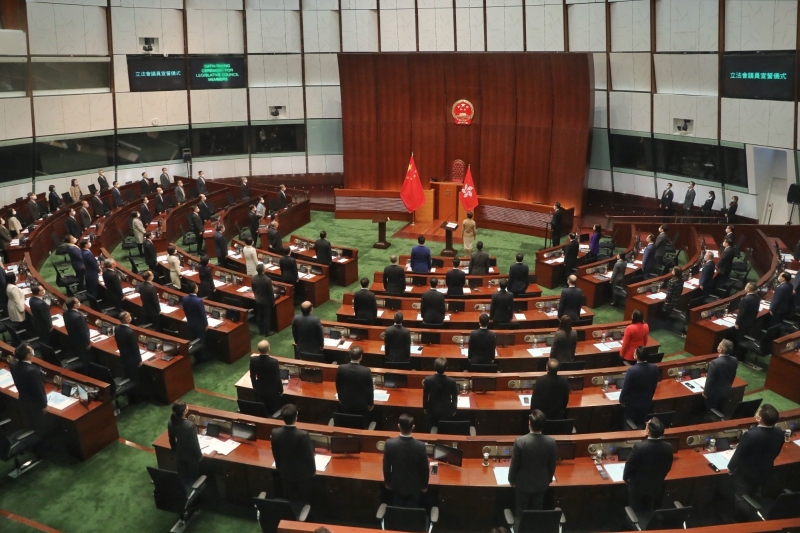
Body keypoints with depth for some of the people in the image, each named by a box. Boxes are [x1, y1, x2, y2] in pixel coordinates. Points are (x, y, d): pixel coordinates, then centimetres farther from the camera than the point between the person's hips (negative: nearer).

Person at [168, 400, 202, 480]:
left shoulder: (171, 423, -16)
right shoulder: (190, 425, -33)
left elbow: (171, 440, 0)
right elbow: (195, 443, -21)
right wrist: (199, 455, -5)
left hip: (179, 455, 5)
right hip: (191, 456, -5)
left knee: (182, 477, 24)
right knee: (193, 478, 19)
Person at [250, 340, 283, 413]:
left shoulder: (253, 359, -19)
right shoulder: (274, 361, -29)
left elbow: (252, 376, -4)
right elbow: (277, 378, -18)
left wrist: (255, 387, 14)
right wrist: (281, 390, -1)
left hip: (259, 390, 3)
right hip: (272, 391, -3)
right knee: (274, 411, 17)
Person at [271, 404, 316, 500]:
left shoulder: (275, 433, -19)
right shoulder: (303, 435, -31)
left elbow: (275, 454, -2)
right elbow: (309, 455, -18)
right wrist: (313, 470, 1)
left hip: (285, 473, 3)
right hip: (303, 473, -3)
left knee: (288, 500, 21)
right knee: (303, 500, 16)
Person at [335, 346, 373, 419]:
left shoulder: (341, 368, -17)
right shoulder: (366, 371, -24)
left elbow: (338, 386, -2)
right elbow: (369, 389, -12)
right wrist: (370, 403, 4)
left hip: (346, 402, 2)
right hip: (361, 404, -2)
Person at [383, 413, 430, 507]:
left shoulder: (390, 443, -22)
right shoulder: (420, 446, -24)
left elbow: (386, 466, -9)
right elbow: (424, 468, -12)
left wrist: (387, 482, 9)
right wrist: (424, 485, 5)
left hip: (396, 486, 1)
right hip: (414, 487, -1)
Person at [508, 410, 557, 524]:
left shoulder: (520, 441, -27)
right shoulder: (551, 442, -19)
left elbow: (514, 464, -15)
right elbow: (552, 465, -4)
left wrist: (511, 480, 3)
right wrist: (549, 479, 14)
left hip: (523, 483, -2)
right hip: (541, 483, 2)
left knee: (521, 512, 17)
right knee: (536, 511, 21)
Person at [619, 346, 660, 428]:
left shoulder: (632, 370, -31)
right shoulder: (654, 368, -16)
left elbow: (625, 388, -20)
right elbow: (654, 386, 0)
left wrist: (621, 400, -1)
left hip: (632, 402, -4)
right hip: (646, 401, 4)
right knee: (641, 424, 21)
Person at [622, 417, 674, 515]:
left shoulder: (639, 446, -32)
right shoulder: (668, 447, -19)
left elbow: (630, 465, -17)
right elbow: (668, 467, -2)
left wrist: (625, 478, 3)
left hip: (638, 486, -3)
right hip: (657, 485, 4)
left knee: (636, 513, 18)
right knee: (651, 512, 23)